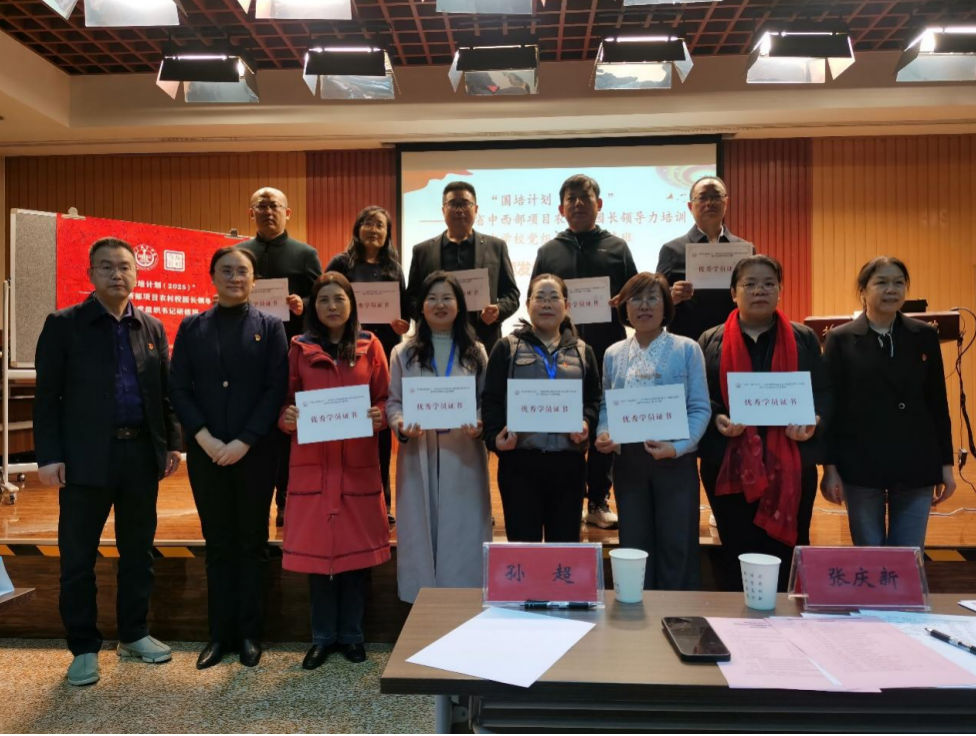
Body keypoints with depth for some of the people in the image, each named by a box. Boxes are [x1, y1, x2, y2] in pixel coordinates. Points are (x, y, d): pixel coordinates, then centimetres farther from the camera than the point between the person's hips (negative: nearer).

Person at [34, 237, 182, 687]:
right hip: (86, 457, -3)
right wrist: (48, 455, -10)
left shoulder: (153, 328, 11)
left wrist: (172, 444, 5)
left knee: (138, 551, 13)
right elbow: (47, 395, -4)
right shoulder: (64, 324, 0)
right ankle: (84, 648, 22)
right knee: (78, 557, 6)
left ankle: (134, 635, 29)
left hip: (142, 453, 4)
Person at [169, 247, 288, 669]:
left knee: (252, 543, 8)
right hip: (206, 452, 2)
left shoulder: (270, 327, 3)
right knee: (217, 544, 10)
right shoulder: (191, 328, 9)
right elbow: (178, 388, 2)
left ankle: (249, 633, 19)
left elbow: (276, 389, -5)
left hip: (255, 452, -2)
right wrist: (204, 438, -10)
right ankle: (220, 633, 21)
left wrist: (244, 442, -13)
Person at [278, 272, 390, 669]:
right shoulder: (300, 349, 5)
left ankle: (352, 634, 21)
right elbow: (286, 401, 6)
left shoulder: (370, 346, 5)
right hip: (312, 462, 0)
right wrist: (287, 417, -16)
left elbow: (385, 399, 6)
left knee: (357, 546, 5)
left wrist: (380, 416, -15)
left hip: (358, 462, 0)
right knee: (316, 546, 4)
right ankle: (323, 636, 20)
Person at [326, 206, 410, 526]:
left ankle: (382, 501, 18)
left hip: (385, 352, 3)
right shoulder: (341, 264, 3)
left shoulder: (393, 267, 13)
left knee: (383, 427, 7)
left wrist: (402, 324, -9)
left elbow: (406, 311, 11)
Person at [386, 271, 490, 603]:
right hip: (418, 455, 0)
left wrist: (480, 425, -15)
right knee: (420, 528, 5)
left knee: (462, 531, 5)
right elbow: (392, 402, 5)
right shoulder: (404, 353, 8)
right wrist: (401, 425, -16)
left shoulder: (476, 352, 8)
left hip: (464, 456, 0)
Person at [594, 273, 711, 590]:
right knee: (633, 546, 12)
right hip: (627, 461, 3)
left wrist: (677, 447, -20)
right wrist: (603, 434, -11)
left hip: (675, 461, -3)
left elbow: (700, 408, -7)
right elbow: (605, 405, 9)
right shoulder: (613, 354, 8)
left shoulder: (687, 349, -2)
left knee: (677, 547, 5)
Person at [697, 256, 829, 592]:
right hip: (730, 467, 0)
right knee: (738, 558, 8)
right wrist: (717, 420, -17)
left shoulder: (804, 339, 9)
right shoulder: (711, 341, 5)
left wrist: (814, 422, -14)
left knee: (787, 558, 7)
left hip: (792, 467, 1)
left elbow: (823, 392, 6)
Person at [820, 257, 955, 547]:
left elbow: (938, 403, 8)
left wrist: (946, 463, 6)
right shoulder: (841, 339, -2)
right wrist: (829, 467, -6)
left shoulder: (925, 336, 5)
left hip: (915, 467, 2)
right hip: (861, 467, -2)